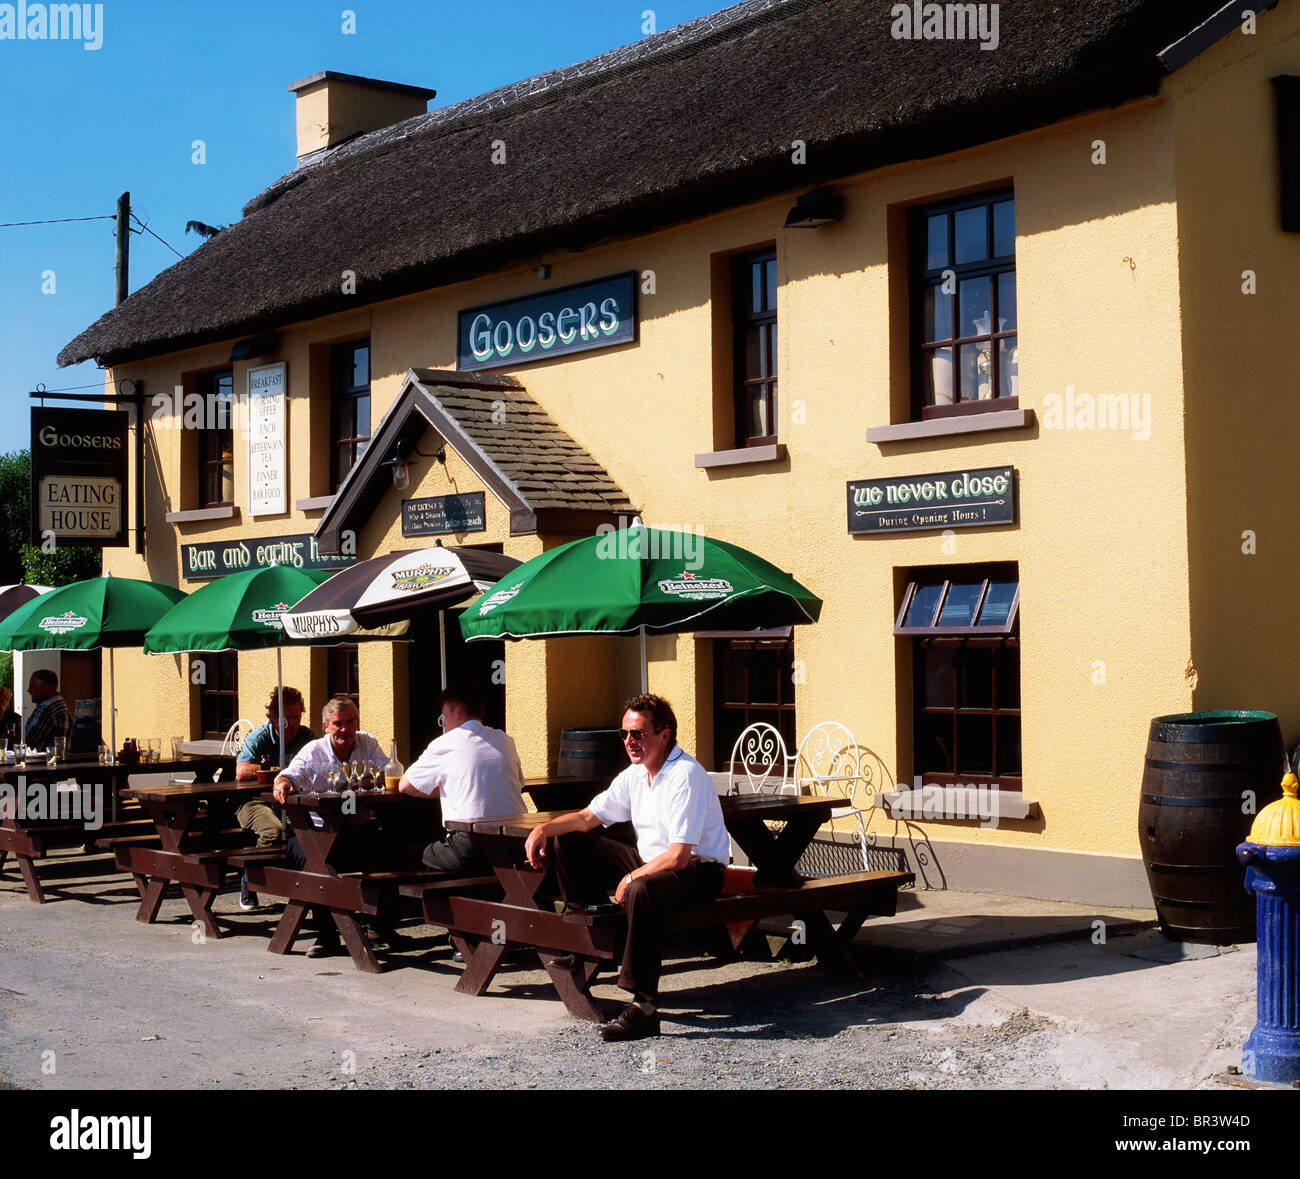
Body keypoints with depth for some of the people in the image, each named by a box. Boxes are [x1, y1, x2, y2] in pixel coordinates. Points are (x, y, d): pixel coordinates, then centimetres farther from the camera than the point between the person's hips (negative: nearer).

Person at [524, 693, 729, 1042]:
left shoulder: (686, 775, -22)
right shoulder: (635, 774, 5)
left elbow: (679, 856, -26)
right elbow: (588, 817, 13)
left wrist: (631, 878, -18)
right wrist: (544, 828, -3)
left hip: (699, 872, -9)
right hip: (649, 863, 9)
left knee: (641, 890, -42)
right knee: (567, 841, 7)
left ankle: (643, 1009, -37)